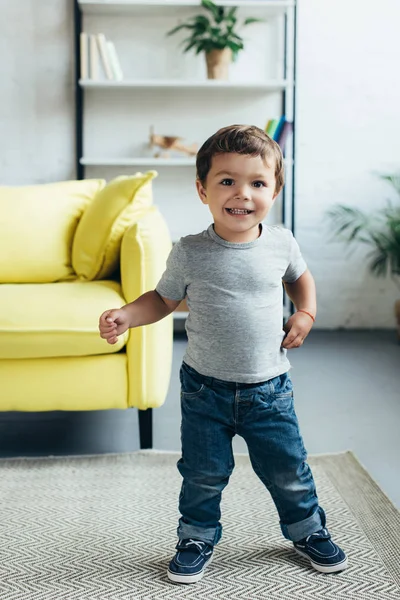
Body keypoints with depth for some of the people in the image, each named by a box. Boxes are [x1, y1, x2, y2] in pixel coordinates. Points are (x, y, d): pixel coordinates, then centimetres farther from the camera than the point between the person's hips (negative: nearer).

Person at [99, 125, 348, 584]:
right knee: (203, 474, 12)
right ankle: (197, 537, 37)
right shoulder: (189, 253, -11)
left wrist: (306, 314, 0)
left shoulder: (282, 243, -5)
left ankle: (307, 529, 41)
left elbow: (300, 276, 16)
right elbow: (163, 298, 2)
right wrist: (125, 315, -15)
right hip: (206, 390, -1)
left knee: (288, 469, 14)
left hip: (269, 389, 1)